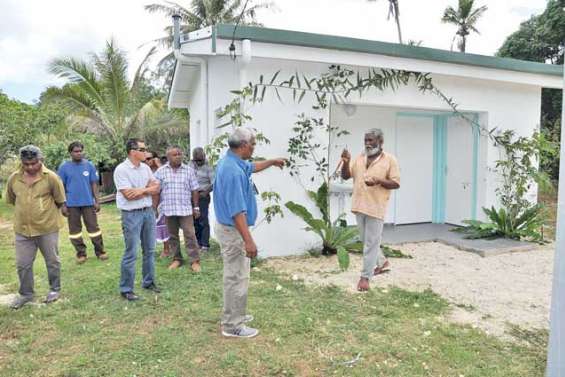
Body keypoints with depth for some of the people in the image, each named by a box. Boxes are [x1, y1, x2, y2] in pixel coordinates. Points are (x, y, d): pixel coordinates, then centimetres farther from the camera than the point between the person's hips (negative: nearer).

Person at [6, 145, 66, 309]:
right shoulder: (14, 178, -2)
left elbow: (60, 201, -2)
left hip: (47, 228, -3)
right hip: (22, 229, 3)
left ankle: (54, 289, 30)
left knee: (52, 261, 12)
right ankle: (26, 294, 29)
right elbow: (12, 200, 14)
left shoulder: (51, 177, -12)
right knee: (23, 264, 11)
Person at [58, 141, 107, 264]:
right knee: (74, 229, 8)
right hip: (72, 204, 0)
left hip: (88, 202, 0)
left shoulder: (89, 165, 1)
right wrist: (62, 204, -2)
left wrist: (97, 201, 0)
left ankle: (100, 251, 15)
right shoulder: (64, 167, -1)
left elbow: (94, 184, 3)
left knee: (93, 226, 4)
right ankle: (81, 253, 21)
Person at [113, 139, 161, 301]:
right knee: (131, 253, -1)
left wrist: (142, 190, -14)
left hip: (149, 211, 7)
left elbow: (156, 188, 4)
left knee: (149, 250, 14)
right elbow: (129, 195, -18)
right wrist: (148, 188, -7)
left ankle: (148, 282, 29)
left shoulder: (145, 168, 8)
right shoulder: (121, 169, -12)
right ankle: (126, 289, 11)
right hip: (132, 214, -6)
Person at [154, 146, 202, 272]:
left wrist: (196, 207, 3)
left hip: (185, 209, -1)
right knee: (172, 235, 11)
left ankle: (195, 261, 5)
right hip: (168, 209, 1)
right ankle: (177, 259, 24)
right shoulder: (161, 171, 1)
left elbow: (194, 190, 4)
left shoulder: (189, 170, 1)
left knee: (190, 235, -2)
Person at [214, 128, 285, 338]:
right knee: (237, 278, 0)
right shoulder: (233, 171, -26)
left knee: (235, 275, 21)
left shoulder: (234, 162, 7)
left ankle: (234, 316, 35)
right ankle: (232, 326, 12)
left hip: (229, 227, 11)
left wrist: (272, 162, 39)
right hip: (233, 230, -11)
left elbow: (251, 167, 32)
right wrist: (248, 240, -28)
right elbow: (237, 210, -29)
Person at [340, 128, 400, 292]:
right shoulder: (359, 158, 10)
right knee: (367, 240, 19)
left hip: (376, 207, -6)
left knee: (371, 243, -1)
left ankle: (365, 276, 8)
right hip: (359, 206, 6)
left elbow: (396, 183, -6)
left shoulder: (390, 159, -4)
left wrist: (379, 181, -22)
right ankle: (382, 262, 41)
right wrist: (346, 162, -10)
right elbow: (345, 176, 9)